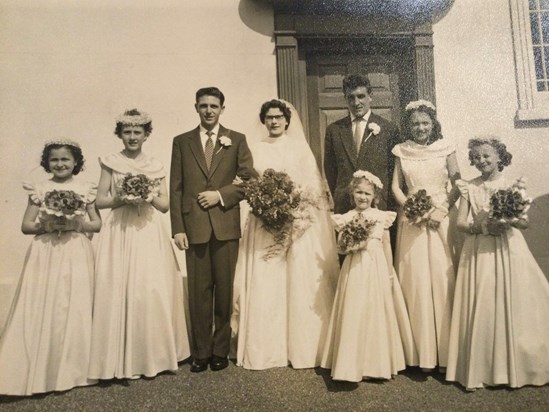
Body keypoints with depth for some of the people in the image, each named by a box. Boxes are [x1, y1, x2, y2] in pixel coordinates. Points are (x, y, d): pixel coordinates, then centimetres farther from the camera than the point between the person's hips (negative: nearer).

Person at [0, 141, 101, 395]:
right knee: (42, 310, -1)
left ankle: (72, 369, 16)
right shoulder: (39, 189, 5)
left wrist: (78, 224, -13)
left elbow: (98, 224, 5)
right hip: (45, 256, 0)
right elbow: (25, 226, 4)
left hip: (77, 256, 0)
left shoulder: (85, 189, 5)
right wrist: (45, 225, -13)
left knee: (75, 310, 2)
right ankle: (39, 370, 12)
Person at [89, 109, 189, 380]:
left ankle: (153, 355, 13)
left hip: (149, 234, 2)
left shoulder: (155, 166, 10)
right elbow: (100, 201, 4)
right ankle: (121, 359, 9)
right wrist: (121, 199, -13)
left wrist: (150, 196, -10)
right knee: (119, 292, -3)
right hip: (119, 233, -1)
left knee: (153, 292, -1)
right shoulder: (110, 163, 6)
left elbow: (165, 205, 8)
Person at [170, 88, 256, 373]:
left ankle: (221, 350, 20)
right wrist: (177, 228, -2)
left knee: (225, 290, 5)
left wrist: (221, 194, -9)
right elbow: (176, 188, 5)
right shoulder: (181, 142, 11)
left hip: (226, 225, 0)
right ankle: (200, 352, 18)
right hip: (194, 226, 1)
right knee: (199, 291, 4)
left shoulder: (236, 140, 10)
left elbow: (250, 180, 5)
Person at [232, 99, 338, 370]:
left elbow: (313, 186, 0)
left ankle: (302, 346, 13)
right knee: (263, 287, 0)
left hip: (298, 221, -1)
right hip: (264, 224, 1)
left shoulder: (300, 147, 8)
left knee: (300, 284, 1)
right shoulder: (255, 149, 12)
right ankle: (266, 349, 11)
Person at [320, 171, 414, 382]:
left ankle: (377, 362, 25)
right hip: (355, 270, -1)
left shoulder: (381, 217, 2)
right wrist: (351, 243, -15)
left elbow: (387, 246, 5)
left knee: (377, 313, 8)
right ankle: (353, 363, 15)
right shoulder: (347, 218, 1)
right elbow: (341, 248, 6)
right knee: (354, 315, 1)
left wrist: (390, 273, 4)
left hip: (378, 269, 1)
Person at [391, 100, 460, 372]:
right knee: (415, 280, -1)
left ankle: (445, 350, 10)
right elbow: (396, 186, 6)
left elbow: (457, 184, 2)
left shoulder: (445, 148, 5)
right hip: (412, 219, 1)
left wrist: (442, 209, -11)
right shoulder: (401, 151, 8)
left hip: (441, 218, 0)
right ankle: (422, 351, 10)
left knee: (442, 278, -3)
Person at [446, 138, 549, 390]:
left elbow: (525, 223, -1)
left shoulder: (513, 185, 4)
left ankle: (515, 366, 19)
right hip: (479, 252, 0)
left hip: (508, 250, 0)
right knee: (481, 308, -1)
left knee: (511, 304, 1)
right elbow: (461, 223, -1)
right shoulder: (469, 188, 4)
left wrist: (509, 220, -21)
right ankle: (482, 367, 10)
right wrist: (482, 227, -18)